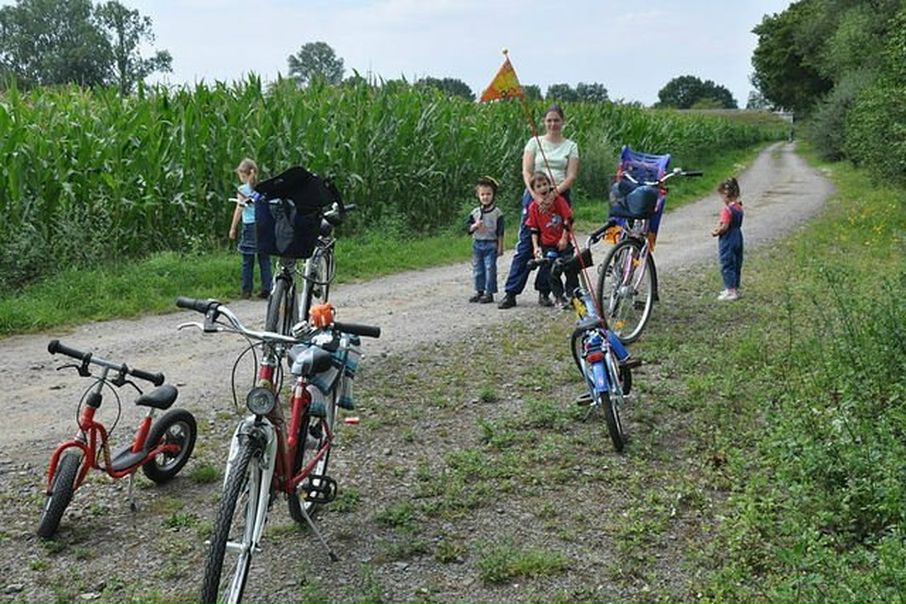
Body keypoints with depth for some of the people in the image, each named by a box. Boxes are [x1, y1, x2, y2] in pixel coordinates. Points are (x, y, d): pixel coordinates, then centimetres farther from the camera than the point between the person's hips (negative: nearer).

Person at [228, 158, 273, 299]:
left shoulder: (243, 189, -3)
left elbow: (239, 210, -4)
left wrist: (233, 228, 2)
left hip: (249, 226, -3)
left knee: (247, 262, 3)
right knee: (264, 260, 6)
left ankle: (246, 291, 6)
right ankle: (266, 289, 4)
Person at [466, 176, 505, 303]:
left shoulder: (497, 212, -4)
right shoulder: (474, 212, 5)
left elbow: (500, 232, -3)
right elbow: (468, 228, 5)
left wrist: (500, 247, -5)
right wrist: (475, 226, -16)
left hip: (491, 244, -4)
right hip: (477, 244, 4)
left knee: (490, 268, -3)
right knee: (477, 268, 9)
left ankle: (489, 292, 3)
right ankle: (479, 291, 19)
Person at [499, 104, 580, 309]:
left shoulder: (571, 146, 9)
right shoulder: (535, 142, 8)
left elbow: (571, 176, -1)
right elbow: (526, 172, -1)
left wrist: (556, 191, -18)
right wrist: (535, 193, -17)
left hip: (560, 197, 1)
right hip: (535, 195, -1)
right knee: (525, 245, -5)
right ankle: (510, 293, -4)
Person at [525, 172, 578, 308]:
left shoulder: (558, 200, -6)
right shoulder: (533, 207, -4)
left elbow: (568, 219, -3)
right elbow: (533, 229, 0)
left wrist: (564, 238, -8)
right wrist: (535, 247, -9)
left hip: (563, 242, 0)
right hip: (547, 245, 0)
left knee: (571, 268, -2)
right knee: (551, 271, -2)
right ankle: (559, 298, 7)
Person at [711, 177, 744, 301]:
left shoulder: (727, 210, -21)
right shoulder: (739, 207, 7)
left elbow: (725, 226, -23)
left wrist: (716, 232, -7)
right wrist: (719, 226, 6)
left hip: (727, 241, -9)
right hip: (738, 238, 9)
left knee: (727, 265, -2)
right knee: (736, 265, 15)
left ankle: (731, 291, 0)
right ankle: (734, 288, 25)